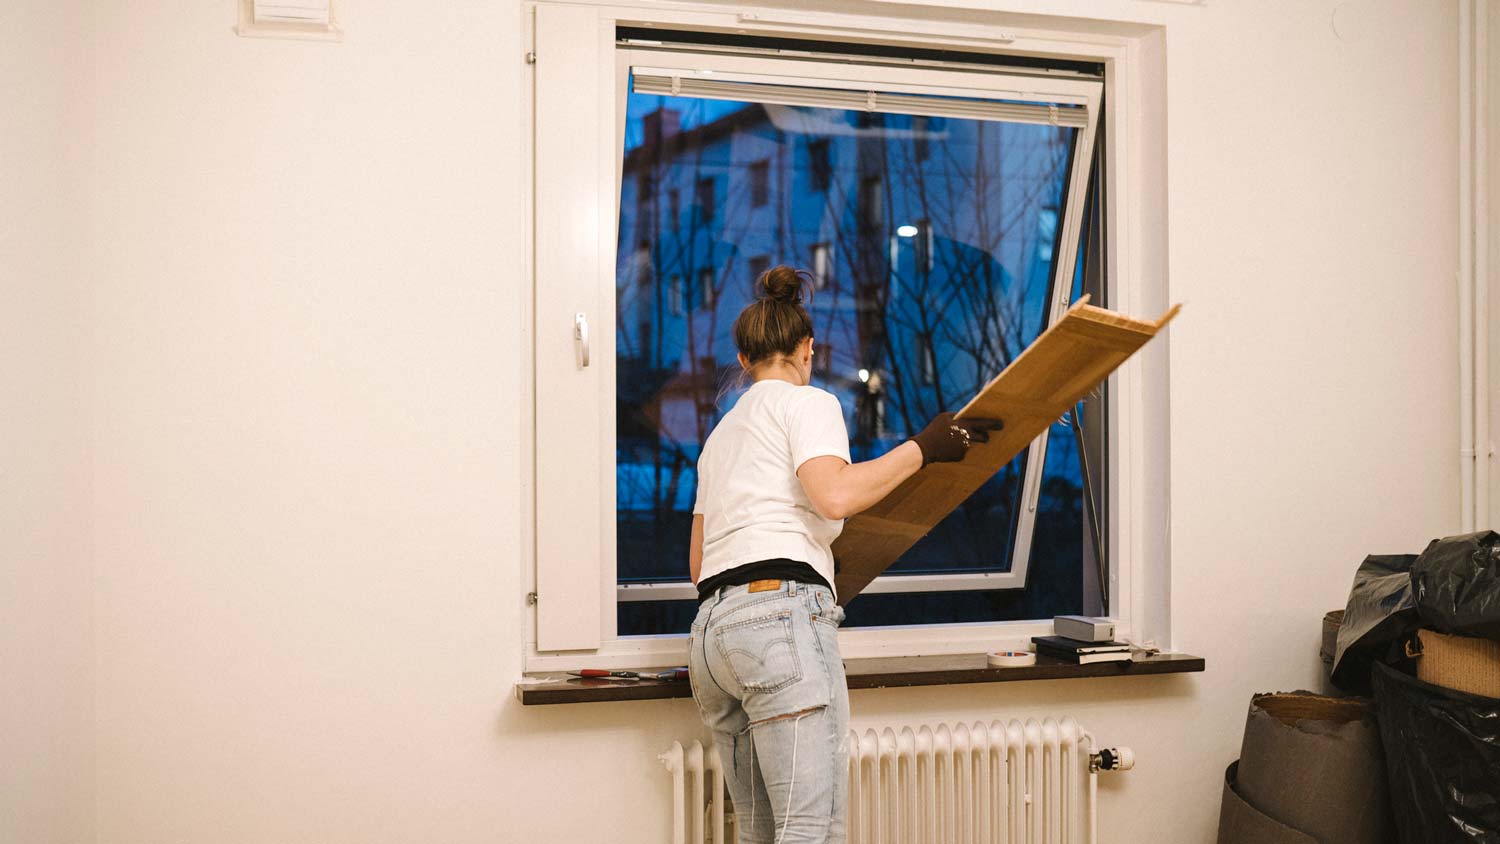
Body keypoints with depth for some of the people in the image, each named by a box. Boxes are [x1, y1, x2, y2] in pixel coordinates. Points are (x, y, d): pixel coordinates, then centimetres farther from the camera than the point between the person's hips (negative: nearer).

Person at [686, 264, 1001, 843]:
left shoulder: (721, 433, 29)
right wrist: (921, 448, -4)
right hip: (782, 612, -8)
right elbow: (834, 495, -14)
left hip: (711, 628, 8)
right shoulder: (808, 403, 6)